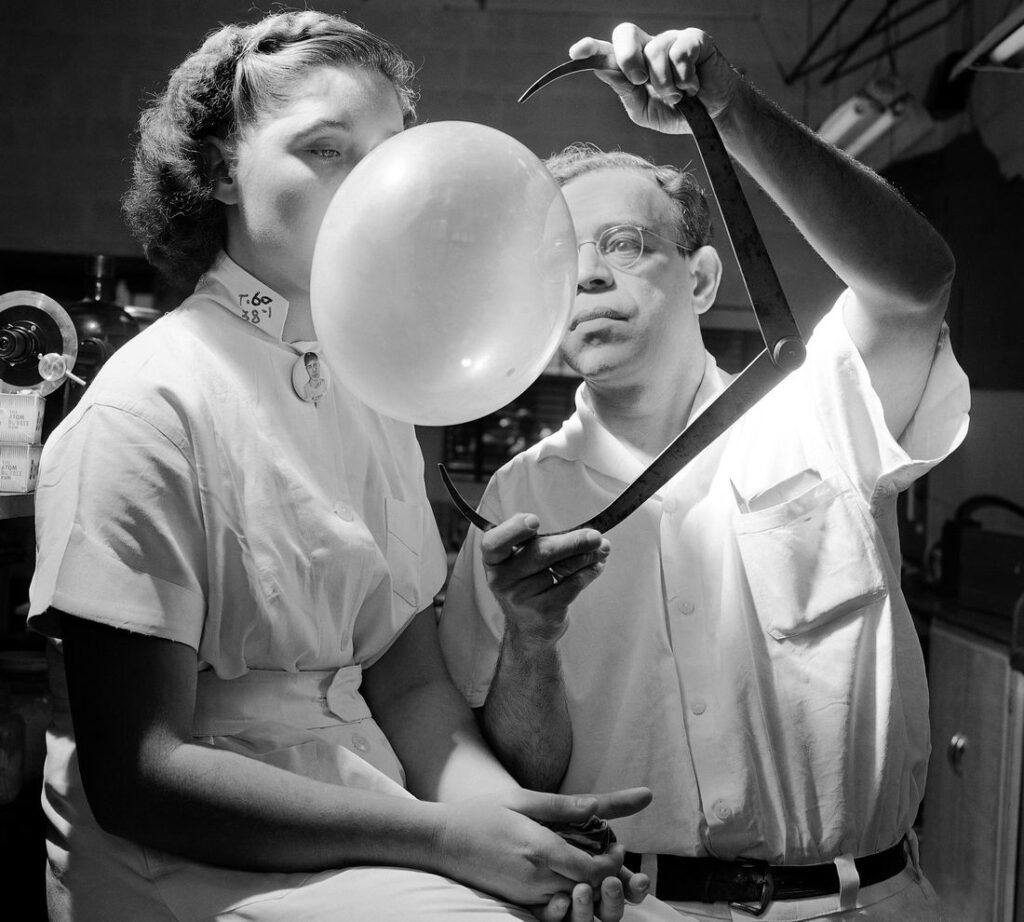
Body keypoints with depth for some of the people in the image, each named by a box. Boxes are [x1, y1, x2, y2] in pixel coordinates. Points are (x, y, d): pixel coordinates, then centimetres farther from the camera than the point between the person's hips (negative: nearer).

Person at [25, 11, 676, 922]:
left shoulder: (374, 398, 9)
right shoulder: (149, 405, -13)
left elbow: (410, 683, 7)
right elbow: (135, 775, -16)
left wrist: (502, 810, -13)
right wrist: (448, 835, -21)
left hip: (369, 835, 6)